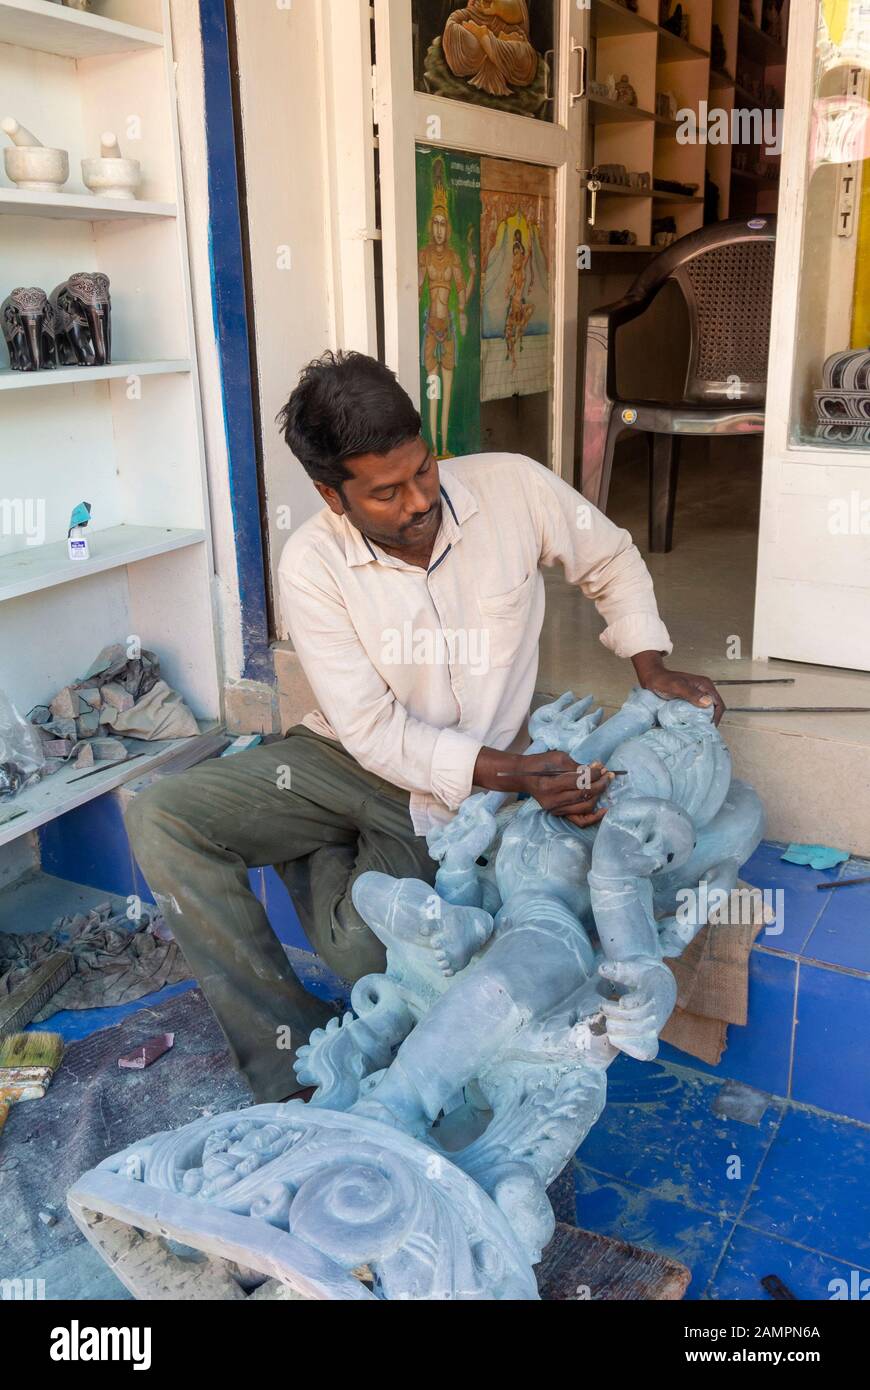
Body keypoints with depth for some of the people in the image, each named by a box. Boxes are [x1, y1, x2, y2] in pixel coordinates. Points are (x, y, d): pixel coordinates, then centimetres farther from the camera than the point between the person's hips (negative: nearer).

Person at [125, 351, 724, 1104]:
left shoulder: (512, 486, -14)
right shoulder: (312, 564, -17)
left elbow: (612, 559, 6)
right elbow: (374, 730, -19)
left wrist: (650, 666, -7)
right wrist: (513, 773, -30)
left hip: (456, 791, -1)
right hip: (355, 760, 1)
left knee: (369, 951, -26)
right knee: (160, 817, -20)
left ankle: (322, 863, 11)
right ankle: (290, 1060, -10)